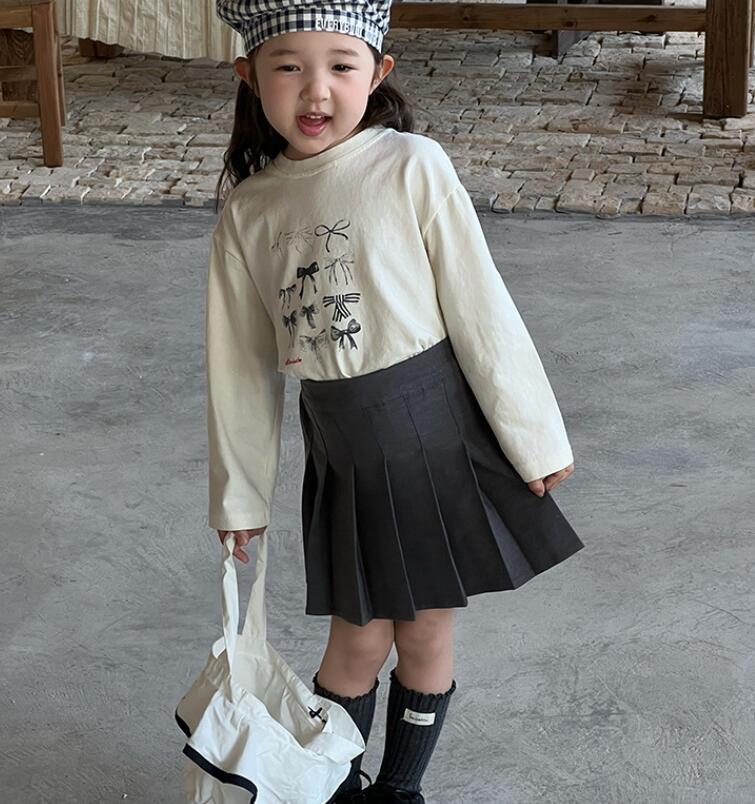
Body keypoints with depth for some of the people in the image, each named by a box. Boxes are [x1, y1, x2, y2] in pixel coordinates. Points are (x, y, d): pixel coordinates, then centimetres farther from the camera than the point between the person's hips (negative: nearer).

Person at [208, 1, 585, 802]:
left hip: (439, 438, -2)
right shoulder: (247, 209, -2)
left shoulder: (412, 167, -11)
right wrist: (240, 494, 11)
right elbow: (241, 363, 6)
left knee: (425, 637, 11)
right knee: (359, 641, 10)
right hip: (341, 457, 2)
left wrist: (533, 436, -5)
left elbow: (482, 310, -9)